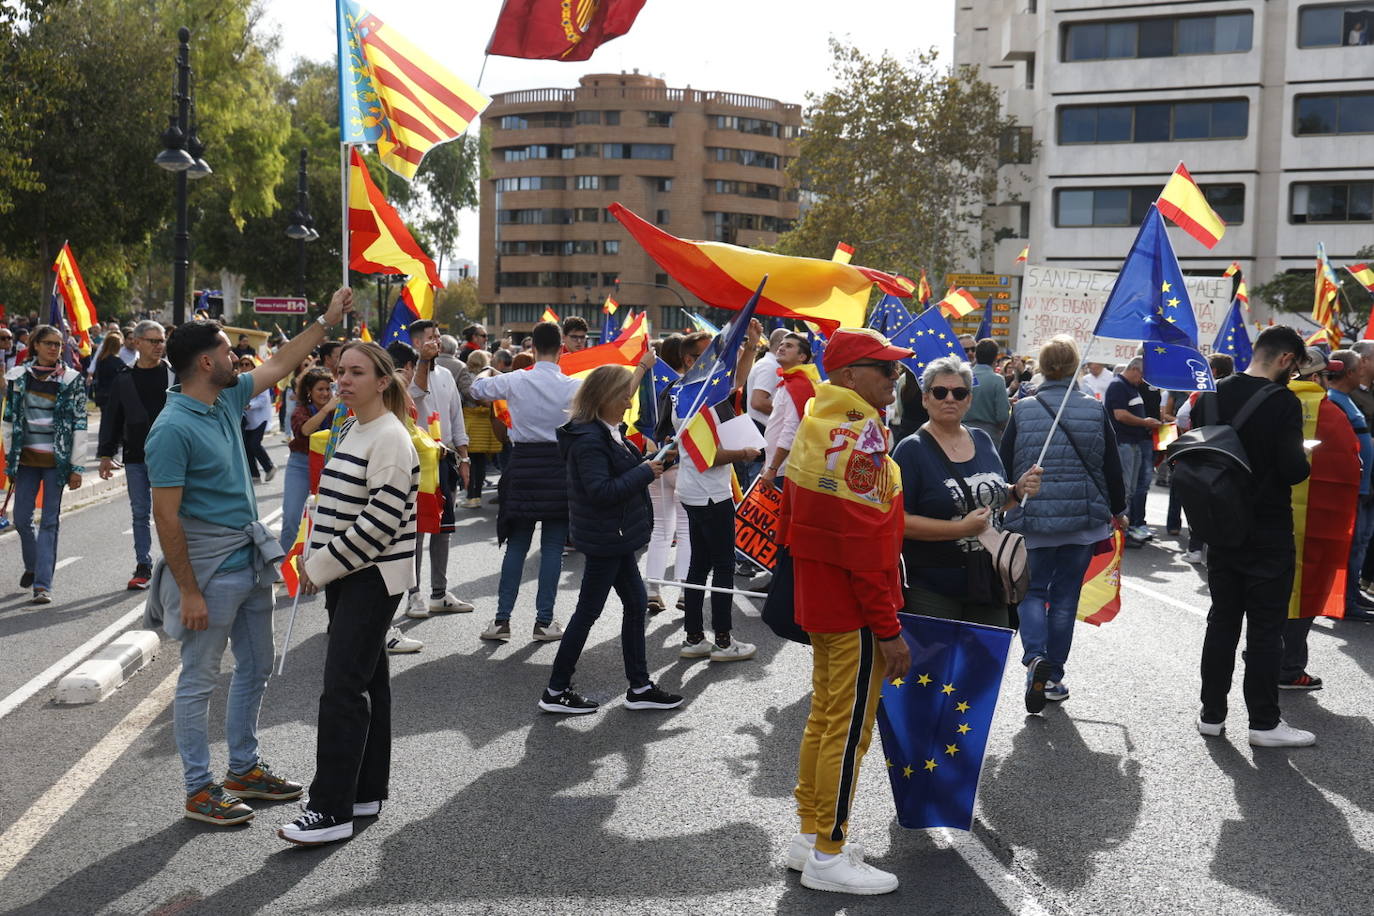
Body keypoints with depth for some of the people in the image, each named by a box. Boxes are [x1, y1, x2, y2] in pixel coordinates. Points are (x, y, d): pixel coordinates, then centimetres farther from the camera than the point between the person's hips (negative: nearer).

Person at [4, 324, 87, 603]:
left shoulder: (72, 379, -3)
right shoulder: (18, 376, 4)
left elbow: (80, 424, -4)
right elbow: (9, 418, 10)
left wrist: (76, 466, -7)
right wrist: (9, 459, 7)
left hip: (57, 459, -3)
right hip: (26, 457, 3)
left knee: (50, 522, -1)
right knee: (21, 519, 6)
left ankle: (43, 584, 1)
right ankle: (32, 566, 33)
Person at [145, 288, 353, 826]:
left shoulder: (227, 398, 4)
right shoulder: (173, 429, -20)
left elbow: (278, 364, 20)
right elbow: (166, 516, -20)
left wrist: (327, 321, 20)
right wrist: (188, 590, -20)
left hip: (250, 560, 9)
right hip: (210, 571, -9)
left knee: (255, 669, 17)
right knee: (199, 680, 4)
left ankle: (244, 769, 31)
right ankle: (199, 791, 15)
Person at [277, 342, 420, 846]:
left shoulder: (390, 438, -15)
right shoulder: (351, 431, 14)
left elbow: (381, 519, -21)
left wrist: (323, 565, -15)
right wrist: (317, 560, 10)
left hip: (374, 577, -9)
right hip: (347, 576, 9)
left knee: (343, 687, -10)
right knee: (367, 680, 14)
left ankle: (332, 810, -4)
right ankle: (366, 792, 22)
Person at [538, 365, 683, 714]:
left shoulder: (606, 433, 11)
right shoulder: (589, 439, -21)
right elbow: (601, 490, -27)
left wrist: (647, 466, 3)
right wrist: (645, 473, -20)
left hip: (615, 535, 10)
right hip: (603, 537, -10)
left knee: (636, 603, 13)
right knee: (587, 611, -1)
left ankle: (639, 687, 21)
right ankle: (556, 691, 10)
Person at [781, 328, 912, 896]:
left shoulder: (816, 423, 10)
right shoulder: (859, 434, -20)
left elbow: (791, 517, 16)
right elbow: (865, 543, -24)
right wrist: (889, 629, -20)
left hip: (817, 601, 10)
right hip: (855, 611, -10)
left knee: (824, 717, 18)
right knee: (849, 728, 0)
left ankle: (809, 837, 29)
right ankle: (828, 856, 11)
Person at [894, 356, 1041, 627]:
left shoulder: (982, 441, 9)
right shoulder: (911, 450, -10)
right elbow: (899, 521, -17)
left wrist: (1018, 492, -1)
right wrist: (961, 528, -21)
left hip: (989, 582, 6)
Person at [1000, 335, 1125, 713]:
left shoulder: (1022, 410, -6)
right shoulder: (1096, 412, -3)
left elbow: (1004, 466, -1)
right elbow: (1112, 469, 3)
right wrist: (1117, 510, 18)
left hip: (1032, 517, -1)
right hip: (1083, 517, 1)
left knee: (1032, 590, 12)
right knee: (1065, 596, 11)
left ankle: (1035, 657, -13)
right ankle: (1053, 677, 18)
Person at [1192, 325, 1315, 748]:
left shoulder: (1212, 396, 3)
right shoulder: (1283, 402, -15)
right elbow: (1294, 470, -20)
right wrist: (1305, 460, 1)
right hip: (1268, 532, -5)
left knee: (1222, 621, 13)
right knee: (1266, 628, 3)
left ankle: (1212, 714, 19)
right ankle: (1264, 722, 10)